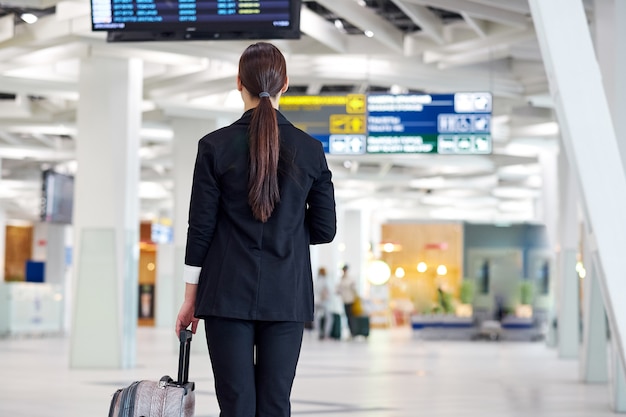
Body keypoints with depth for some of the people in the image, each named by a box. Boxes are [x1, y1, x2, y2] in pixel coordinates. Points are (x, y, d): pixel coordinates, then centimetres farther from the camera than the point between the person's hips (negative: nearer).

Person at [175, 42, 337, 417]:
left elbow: (201, 227, -3)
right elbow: (325, 229, 3)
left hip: (228, 292, -1)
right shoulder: (310, 149, 0)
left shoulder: (215, 146, -5)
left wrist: (191, 297, 4)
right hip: (287, 294, 2)